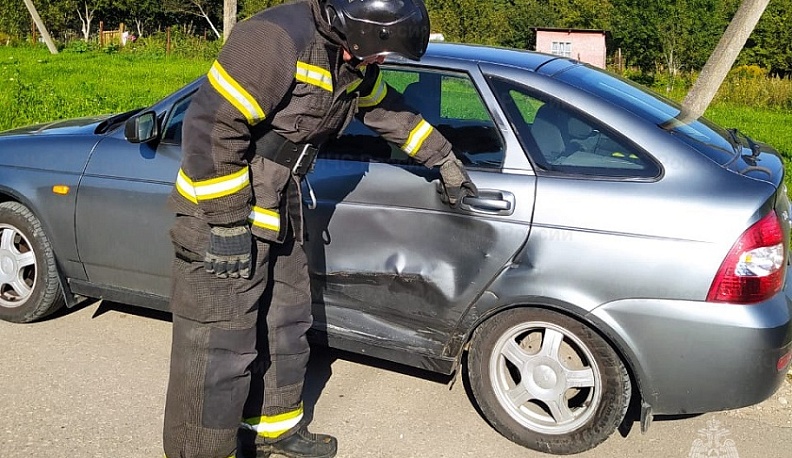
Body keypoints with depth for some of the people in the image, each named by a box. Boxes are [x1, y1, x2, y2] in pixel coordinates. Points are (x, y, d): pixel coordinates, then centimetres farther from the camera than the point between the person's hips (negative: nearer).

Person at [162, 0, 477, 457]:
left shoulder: (353, 64, 5)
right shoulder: (278, 39, -24)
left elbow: (391, 111, 22)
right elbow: (212, 126, -27)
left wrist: (446, 160, 28)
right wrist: (228, 225, -24)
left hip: (279, 215, 9)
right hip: (223, 215, -9)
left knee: (287, 325, 19)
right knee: (220, 350, -4)